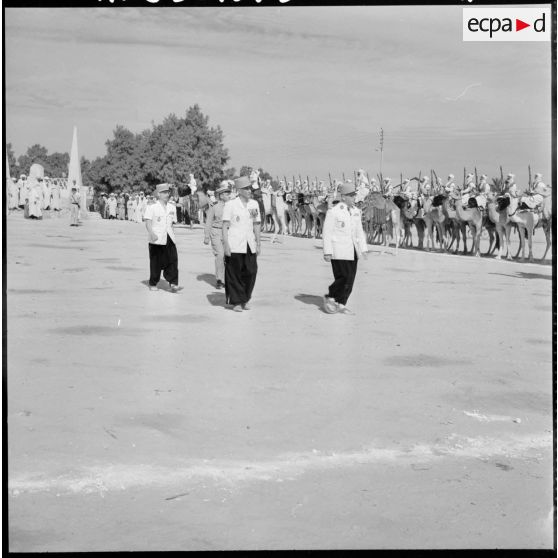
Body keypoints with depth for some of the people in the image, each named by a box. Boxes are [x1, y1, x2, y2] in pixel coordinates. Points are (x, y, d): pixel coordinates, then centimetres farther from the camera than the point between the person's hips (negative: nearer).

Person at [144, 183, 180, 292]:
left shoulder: (172, 207, 14)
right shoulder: (151, 207, -3)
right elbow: (148, 222, -11)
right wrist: (152, 233, -25)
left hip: (169, 238, 4)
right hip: (156, 239, -4)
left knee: (172, 260, -9)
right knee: (156, 262, 2)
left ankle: (173, 283, -10)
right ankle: (153, 284, 16)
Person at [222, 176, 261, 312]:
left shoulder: (254, 204, 8)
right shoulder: (230, 205, -5)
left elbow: (256, 225, 13)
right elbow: (225, 225, -5)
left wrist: (258, 243, 11)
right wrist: (226, 244, -11)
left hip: (249, 245, 4)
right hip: (234, 246, -4)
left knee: (251, 272, 2)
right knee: (235, 274, 0)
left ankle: (245, 299, 19)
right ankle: (236, 302, 10)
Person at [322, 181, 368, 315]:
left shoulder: (356, 211, 12)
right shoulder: (333, 212, -8)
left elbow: (359, 232, 18)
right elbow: (327, 233, -8)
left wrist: (363, 249, 11)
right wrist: (327, 252, -12)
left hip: (353, 251, 7)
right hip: (339, 251, -7)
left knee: (350, 279, 5)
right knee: (344, 277, -10)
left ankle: (341, 304, 14)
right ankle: (329, 297, 10)